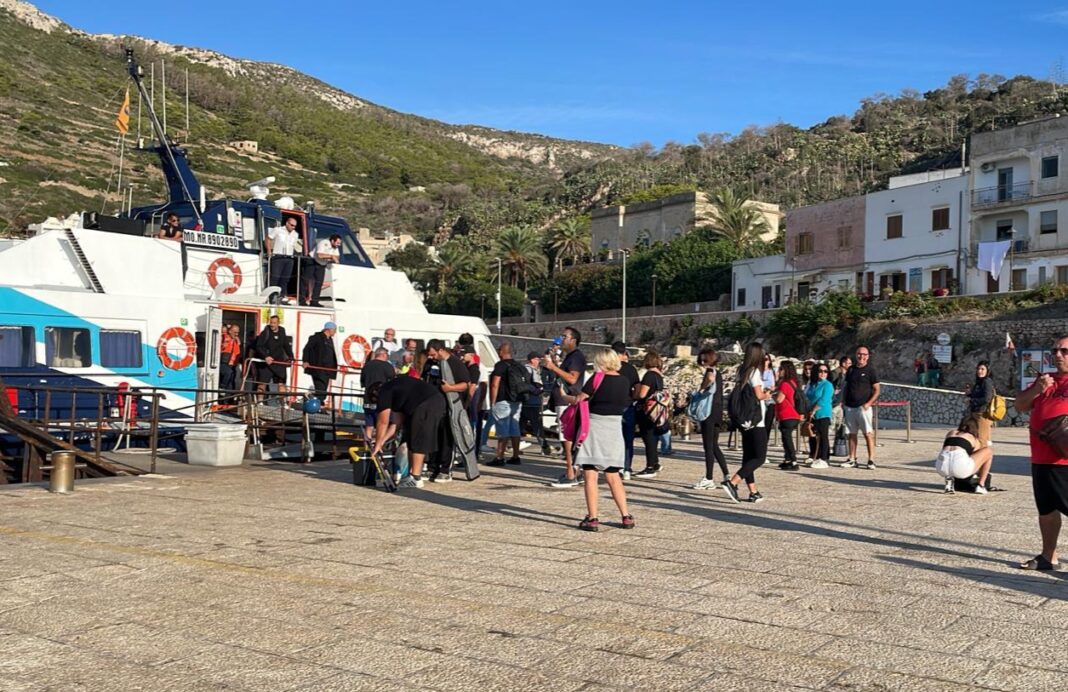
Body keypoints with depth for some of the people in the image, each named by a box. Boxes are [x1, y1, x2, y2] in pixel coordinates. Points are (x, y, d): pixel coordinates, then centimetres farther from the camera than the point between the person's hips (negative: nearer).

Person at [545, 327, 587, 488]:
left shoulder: (577, 356, -11)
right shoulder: (569, 356, 22)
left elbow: (572, 378, -22)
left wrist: (554, 367, -20)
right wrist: (552, 365, 18)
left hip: (569, 402, -11)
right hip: (563, 402, 11)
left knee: (568, 439, -11)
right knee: (568, 439, 13)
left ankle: (571, 476, -11)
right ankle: (569, 473, 18)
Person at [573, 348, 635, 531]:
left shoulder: (597, 378, -11)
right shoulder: (624, 381, 4)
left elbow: (579, 399, -8)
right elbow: (624, 404, 9)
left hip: (595, 426, -5)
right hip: (615, 428, 5)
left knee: (590, 476, 1)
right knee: (613, 476, 15)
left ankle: (592, 518, -2)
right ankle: (626, 517, 14)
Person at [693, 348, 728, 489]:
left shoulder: (710, 370, -11)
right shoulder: (718, 372, 17)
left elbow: (710, 378, -36)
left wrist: (702, 388, -22)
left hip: (709, 411, -9)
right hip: (718, 411, 9)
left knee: (708, 446, -3)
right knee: (714, 446, 15)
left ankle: (708, 479, 2)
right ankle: (727, 475, 16)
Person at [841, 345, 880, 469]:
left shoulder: (870, 370, -1)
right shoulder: (851, 370, 13)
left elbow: (876, 390, -3)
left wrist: (868, 403, -15)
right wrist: (843, 402, 8)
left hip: (863, 407, -5)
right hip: (849, 407, 5)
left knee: (868, 433, -7)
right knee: (851, 434, 8)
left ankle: (871, 460, -5)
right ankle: (852, 460, 13)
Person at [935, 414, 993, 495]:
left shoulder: (951, 432, 32)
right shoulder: (974, 439, 24)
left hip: (941, 468, 4)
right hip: (960, 466, -4)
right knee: (989, 451, 22)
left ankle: (949, 479, 16)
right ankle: (981, 486, 19)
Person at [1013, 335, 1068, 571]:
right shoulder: (1045, 380, 18)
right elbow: (1020, 406, 16)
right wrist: (1037, 390, -2)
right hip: (1041, 459, 7)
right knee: (1046, 510, 15)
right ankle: (1048, 557, 25)